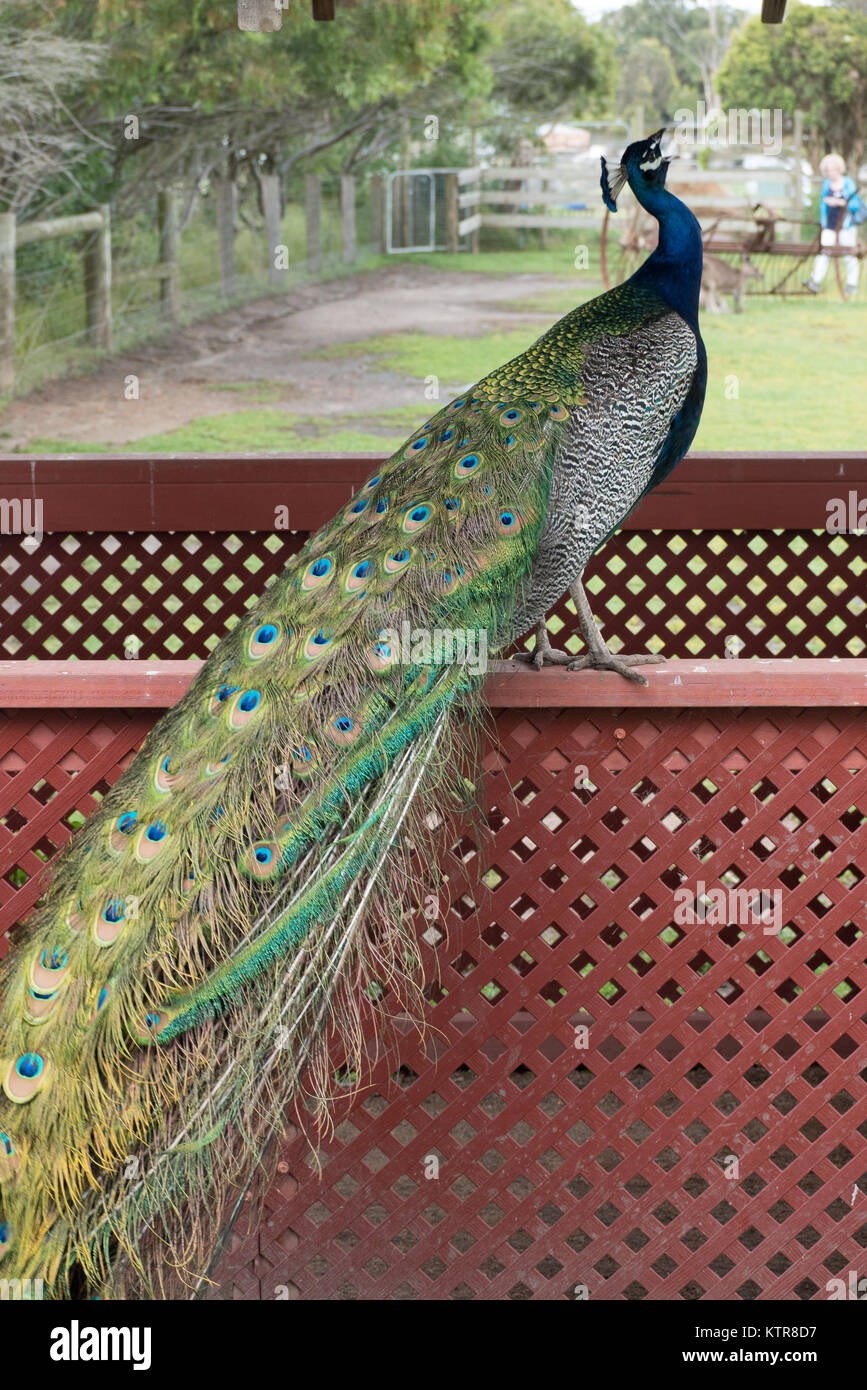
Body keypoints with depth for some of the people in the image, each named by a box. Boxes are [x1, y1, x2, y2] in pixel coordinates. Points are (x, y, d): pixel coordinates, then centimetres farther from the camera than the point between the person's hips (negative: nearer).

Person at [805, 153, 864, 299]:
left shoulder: (849, 184, -5)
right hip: (830, 226, 4)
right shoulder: (826, 185, 8)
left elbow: (855, 205, -8)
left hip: (846, 225, -4)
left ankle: (852, 285, 8)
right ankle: (815, 282, -10)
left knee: (849, 255, 1)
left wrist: (839, 202, -20)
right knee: (823, 252, -7)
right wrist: (823, 223, 19)